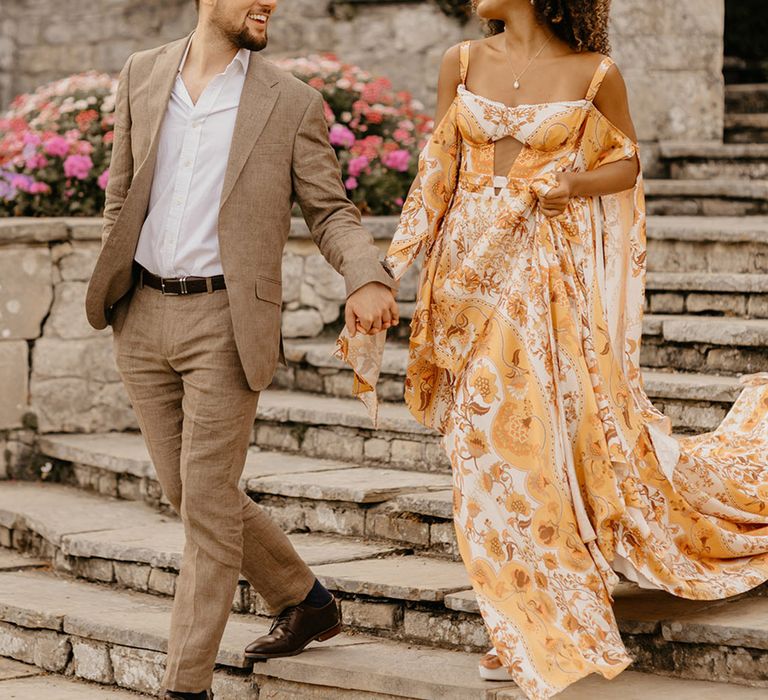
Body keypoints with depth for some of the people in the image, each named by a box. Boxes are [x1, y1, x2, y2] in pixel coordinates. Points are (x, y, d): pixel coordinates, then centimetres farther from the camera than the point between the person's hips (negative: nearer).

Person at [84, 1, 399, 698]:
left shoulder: (292, 103, -4)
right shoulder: (142, 75, 6)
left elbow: (331, 212, -3)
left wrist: (369, 278, -21)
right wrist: (112, 288, 16)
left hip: (225, 321, -4)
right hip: (144, 316, 4)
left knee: (207, 501, -5)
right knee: (185, 490, 12)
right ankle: (306, 602, 33)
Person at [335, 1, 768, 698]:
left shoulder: (595, 74, -3)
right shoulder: (463, 63, 5)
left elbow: (627, 165, 6)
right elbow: (439, 170, 9)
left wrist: (577, 184, -13)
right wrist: (395, 265, 6)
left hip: (554, 277, -3)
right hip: (473, 269, 3)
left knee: (588, 428, -6)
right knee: (492, 441, 6)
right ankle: (532, 633, 19)